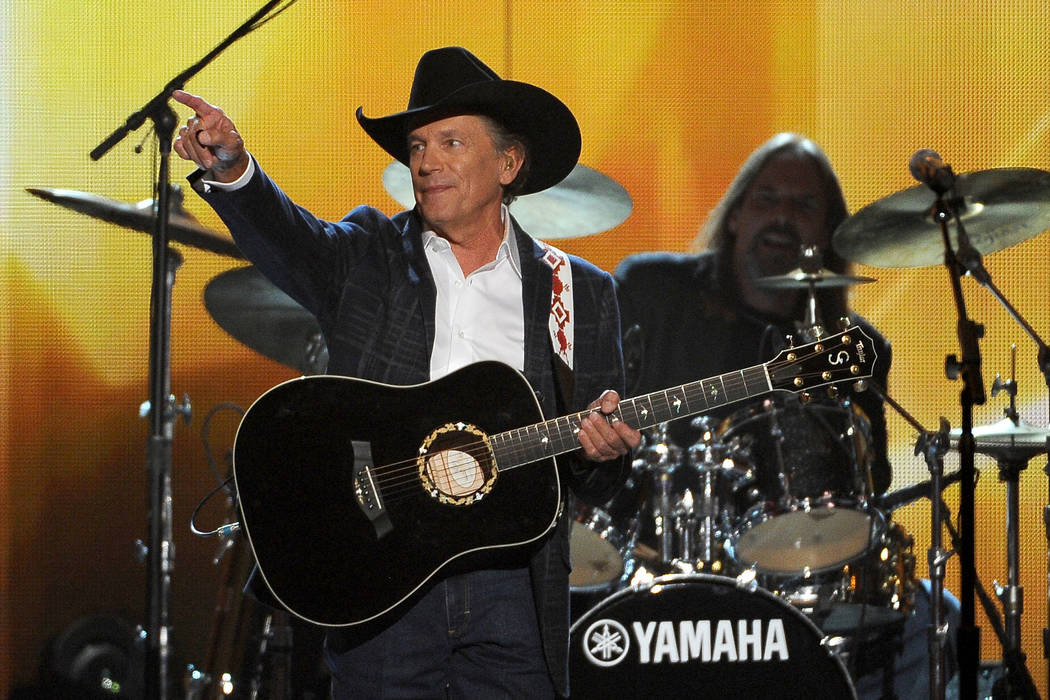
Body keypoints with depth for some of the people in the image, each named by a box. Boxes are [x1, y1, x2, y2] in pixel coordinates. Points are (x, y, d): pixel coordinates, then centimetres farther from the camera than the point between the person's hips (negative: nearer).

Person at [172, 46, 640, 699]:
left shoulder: (580, 292, 10)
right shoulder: (367, 258, 9)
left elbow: (598, 481, 11)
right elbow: (288, 240, -14)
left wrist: (601, 450, -13)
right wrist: (231, 171, -34)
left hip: (513, 589, 1)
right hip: (378, 583, -1)